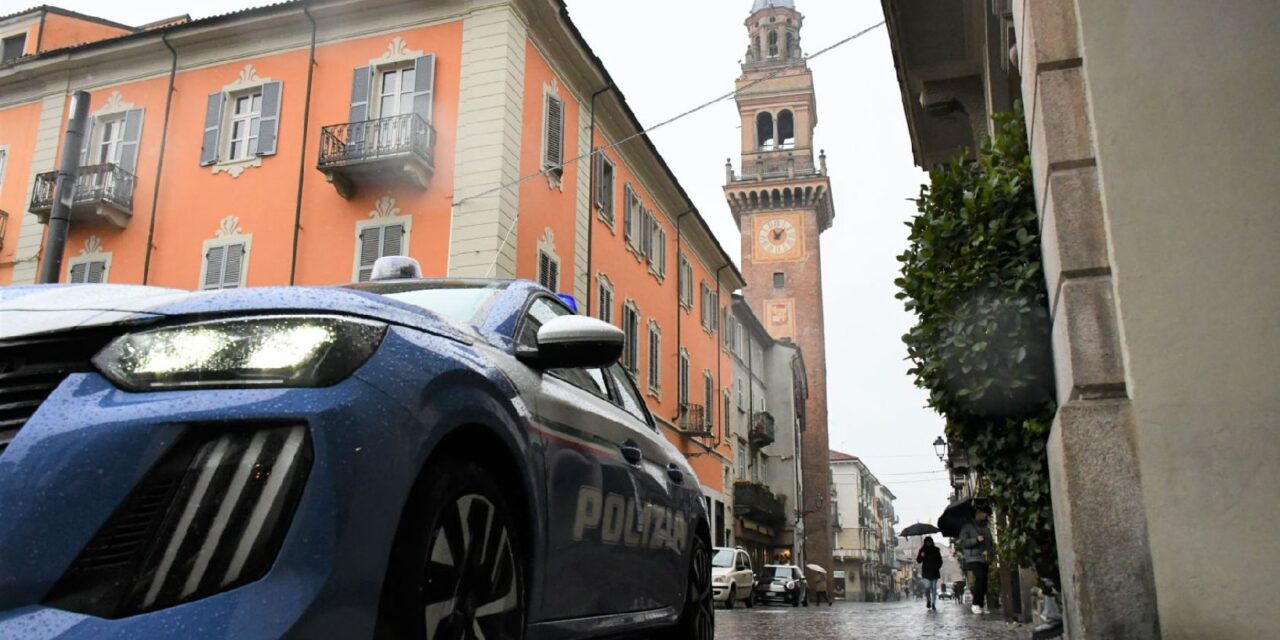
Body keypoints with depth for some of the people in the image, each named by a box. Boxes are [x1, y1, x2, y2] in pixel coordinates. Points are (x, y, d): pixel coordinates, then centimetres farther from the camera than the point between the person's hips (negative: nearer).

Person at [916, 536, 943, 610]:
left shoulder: (936, 550, 8)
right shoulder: (923, 550, 3)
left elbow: (940, 561, 15)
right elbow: (918, 560, -1)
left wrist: (937, 567, 1)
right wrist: (921, 556, -20)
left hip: (934, 572, 2)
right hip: (926, 572, -2)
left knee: (934, 588, 2)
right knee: (927, 587, -13)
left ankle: (933, 604, 9)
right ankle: (928, 601, 9)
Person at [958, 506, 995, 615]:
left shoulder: (986, 528, 20)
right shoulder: (967, 527, 2)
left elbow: (990, 545, 25)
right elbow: (962, 542, -6)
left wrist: (991, 561, 18)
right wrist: (976, 540, -17)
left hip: (985, 559, 6)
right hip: (974, 558, -6)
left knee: (984, 581, 0)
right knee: (980, 577, -22)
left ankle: (982, 606, 8)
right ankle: (976, 604, -15)